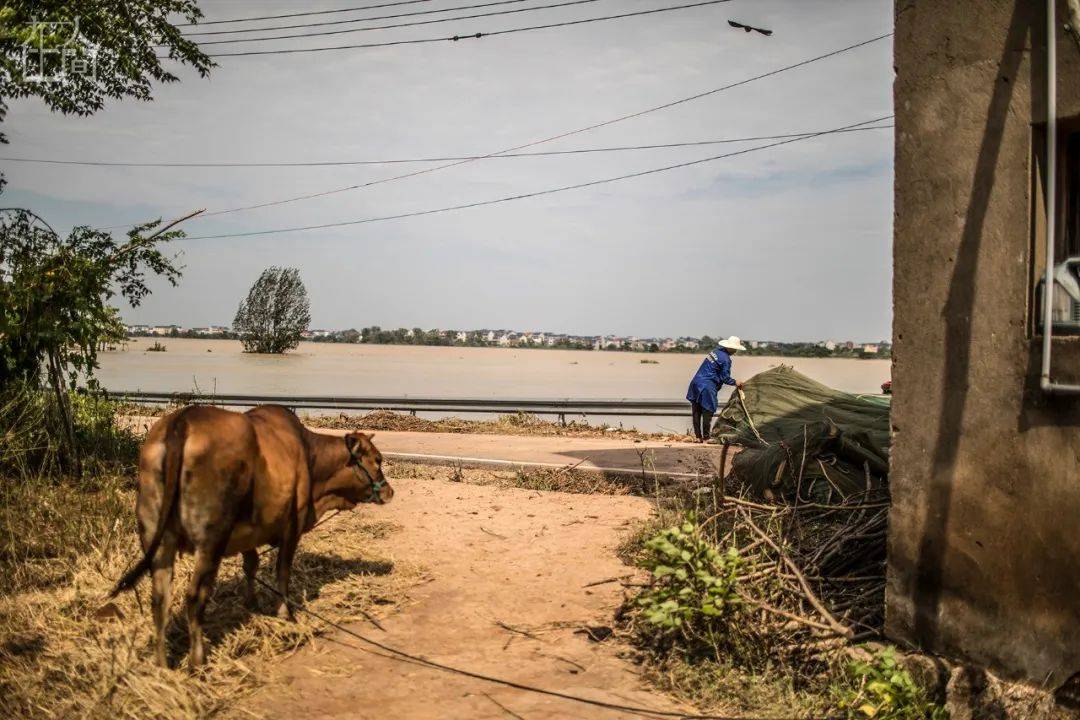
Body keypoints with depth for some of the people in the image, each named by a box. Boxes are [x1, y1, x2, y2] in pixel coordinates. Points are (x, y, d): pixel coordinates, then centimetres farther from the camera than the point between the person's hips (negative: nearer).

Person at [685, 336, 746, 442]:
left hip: (696, 383, 8)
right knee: (707, 412, 4)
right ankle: (705, 438, 10)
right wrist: (735, 383, 7)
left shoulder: (715, 352, 13)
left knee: (696, 413, 11)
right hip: (707, 387, -8)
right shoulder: (726, 359, -11)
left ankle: (698, 436, 19)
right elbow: (725, 378, -10)